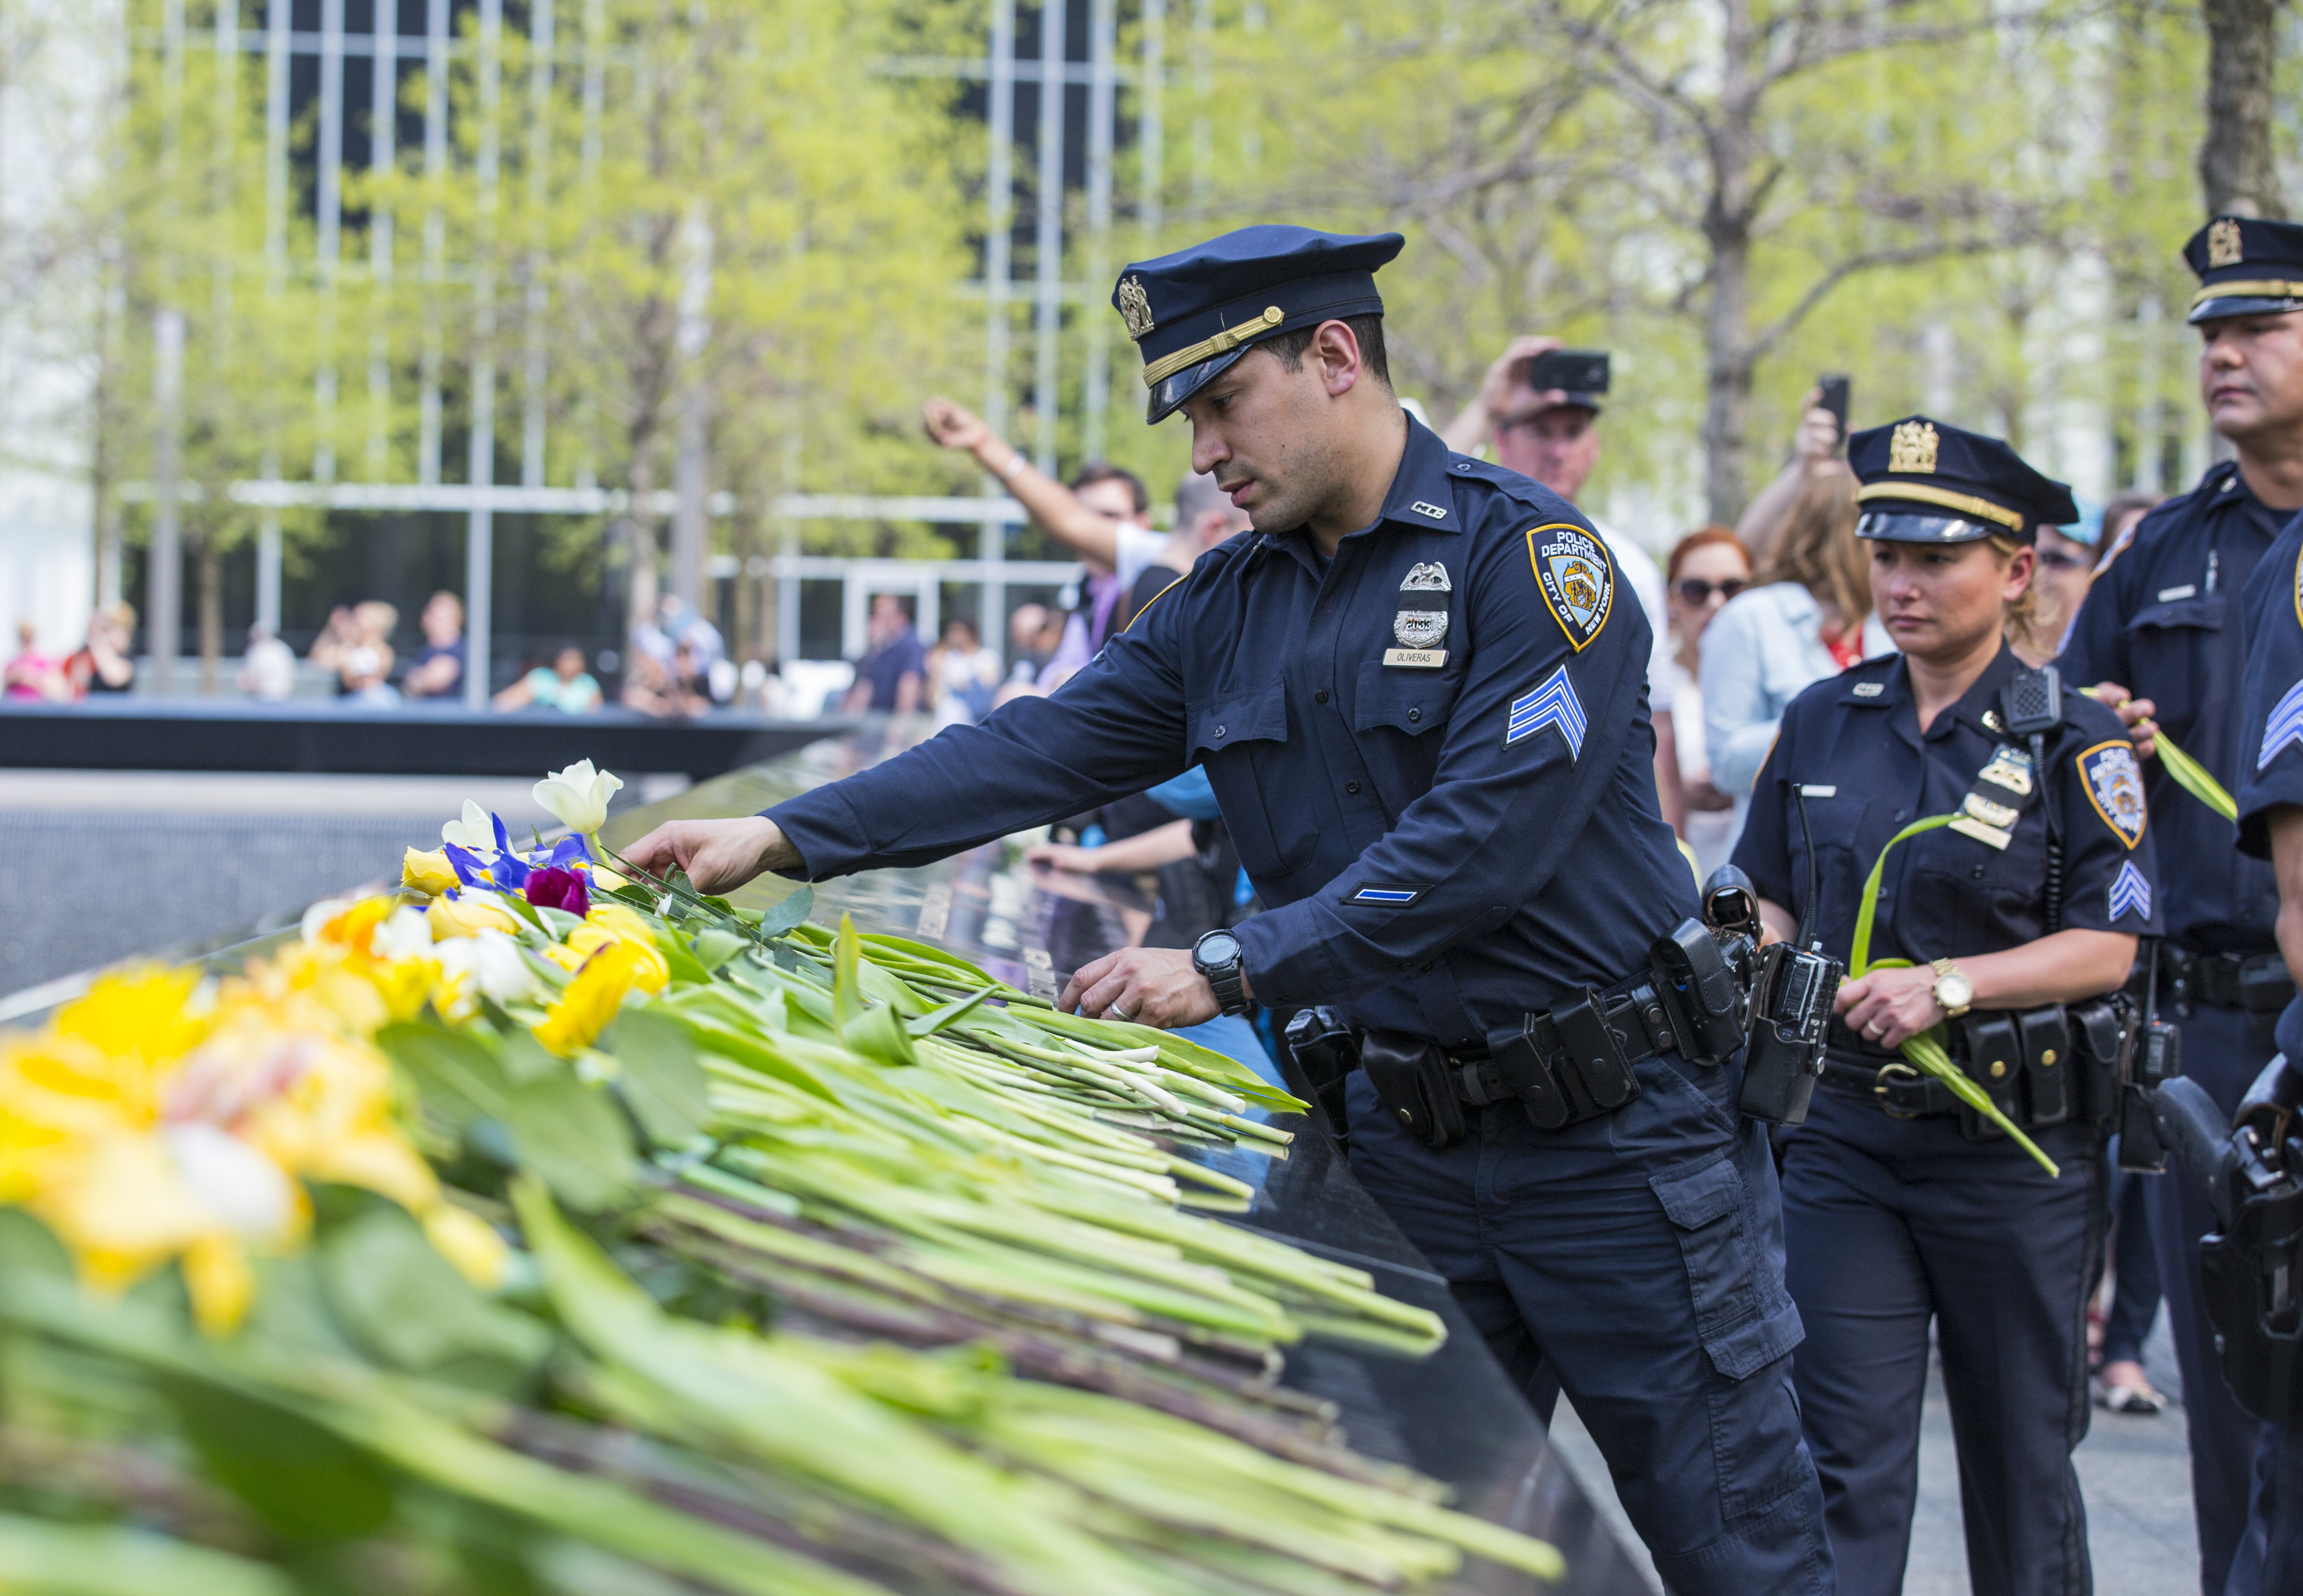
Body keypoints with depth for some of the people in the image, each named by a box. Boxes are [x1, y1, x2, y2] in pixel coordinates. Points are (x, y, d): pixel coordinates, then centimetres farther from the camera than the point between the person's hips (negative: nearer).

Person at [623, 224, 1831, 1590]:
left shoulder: (1525, 553, -12)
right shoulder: (1232, 605, 10)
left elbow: (1481, 841, -20)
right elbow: (1043, 752, 6)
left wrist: (1231, 971, -21)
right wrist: (785, 838, -4)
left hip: (1618, 1130, -6)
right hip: (1411, 1137, 6)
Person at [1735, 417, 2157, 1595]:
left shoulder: (2072, 742, -5)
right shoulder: (1822, 723, 8)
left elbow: (2106, 947, -9)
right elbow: (1772, 898, 17)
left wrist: (1949, 986, -20)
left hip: (2015, 1144, -3)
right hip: (1846, 1131, 3)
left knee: (2020, 1456, 9)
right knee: (1845, 1458, -4)